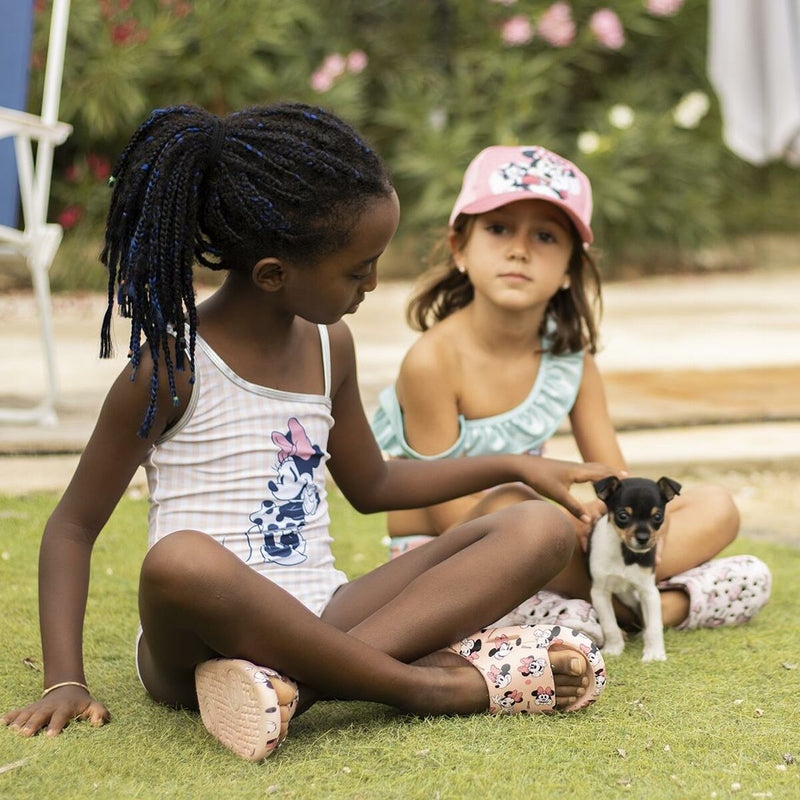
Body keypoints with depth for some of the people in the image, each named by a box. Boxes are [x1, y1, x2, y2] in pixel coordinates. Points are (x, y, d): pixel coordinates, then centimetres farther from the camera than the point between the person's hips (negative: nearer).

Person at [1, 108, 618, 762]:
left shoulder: (330, 346, 12)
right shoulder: (173, 366, -8)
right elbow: (75, 524, -3)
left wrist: (515, 467, 24)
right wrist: (65, 681, -14)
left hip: (323, 622, 7)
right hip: (207, 639, -6)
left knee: (541, 531, -8)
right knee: (181, 560, -41)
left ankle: (296, 679, -27)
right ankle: (431, 682, -29)